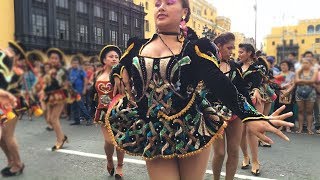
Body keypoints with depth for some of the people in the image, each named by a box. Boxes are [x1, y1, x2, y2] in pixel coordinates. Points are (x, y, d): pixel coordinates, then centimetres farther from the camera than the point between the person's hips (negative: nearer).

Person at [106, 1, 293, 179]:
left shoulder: (195, 48, -3)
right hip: (154, 135, 2)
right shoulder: (137, 46, 7)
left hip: (191, 131, -1)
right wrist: (118, 76, -5)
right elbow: (118, 72, 20)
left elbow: (219, 83, -17)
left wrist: (250, 115, -31)